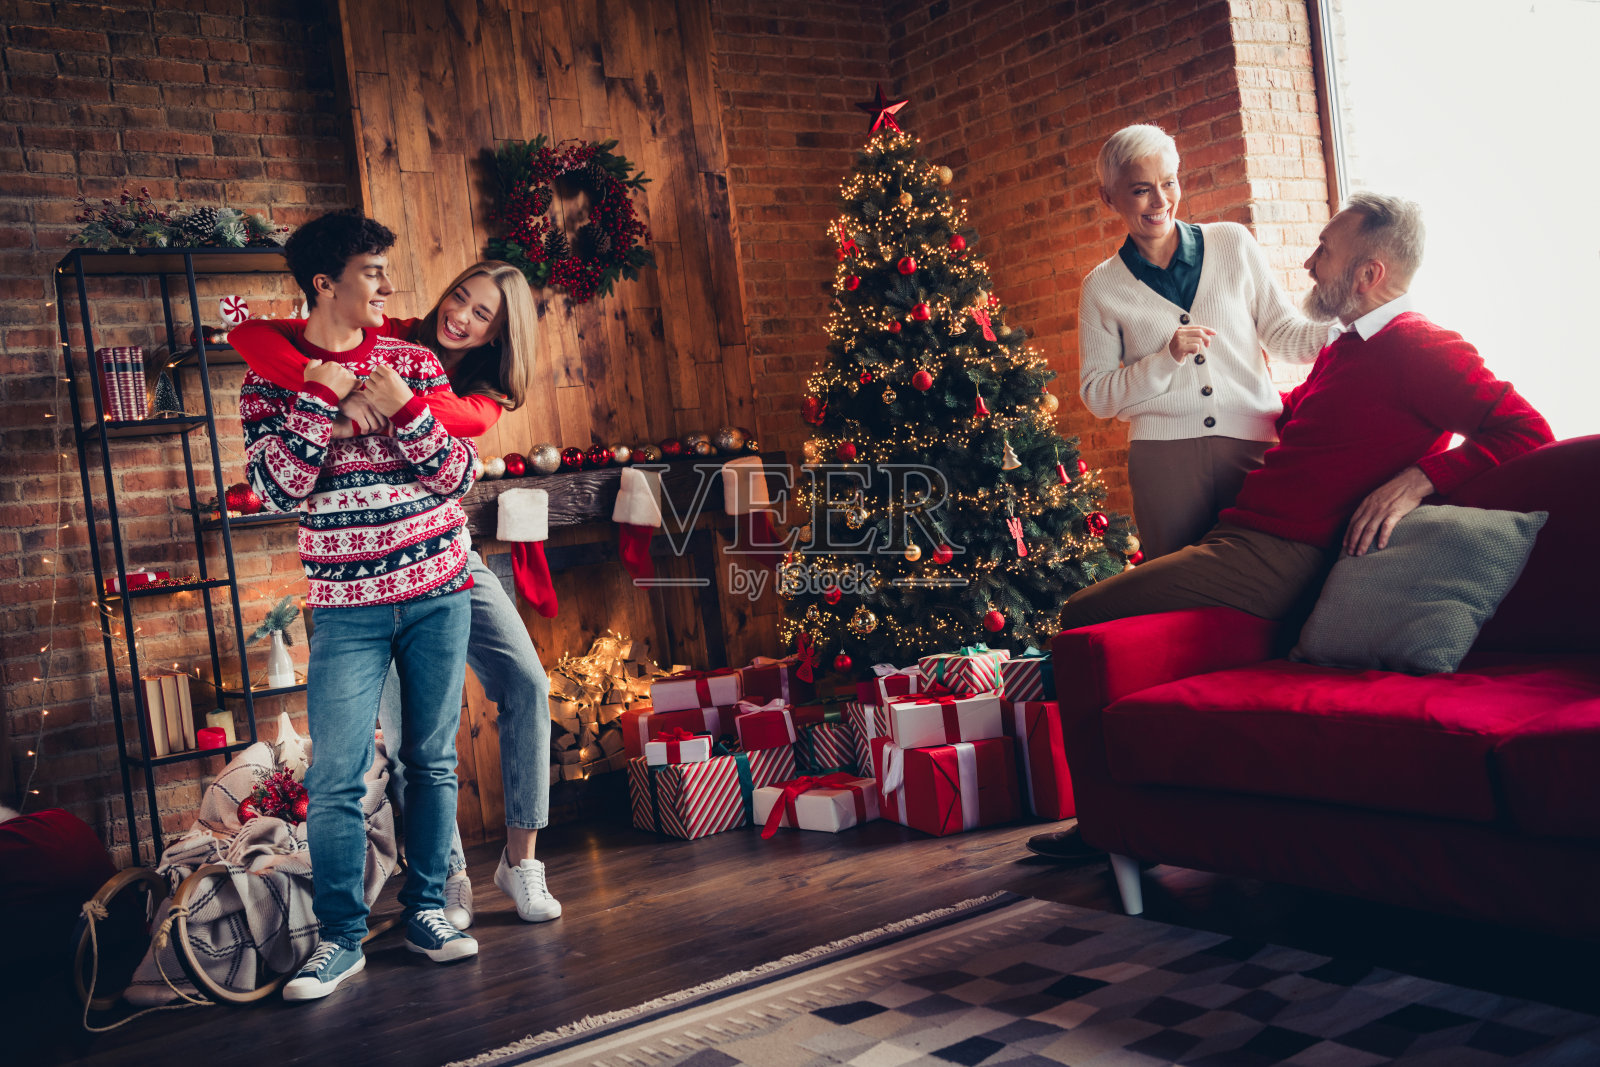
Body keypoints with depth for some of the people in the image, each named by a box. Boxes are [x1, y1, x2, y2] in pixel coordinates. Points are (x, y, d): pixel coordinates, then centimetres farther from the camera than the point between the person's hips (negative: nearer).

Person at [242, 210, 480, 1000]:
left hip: (438, 593, 2)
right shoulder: (271, 379, 2)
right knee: (334, 777, -4)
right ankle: (340, 938, 10)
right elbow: (278, 491, -10)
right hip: (348, 608, -1)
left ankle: (425, 911, 23)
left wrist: (405, 412, -15)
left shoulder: (414, 363, 4)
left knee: (433, 760, 9)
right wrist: (316, 399, -14)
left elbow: (459, 477, -1)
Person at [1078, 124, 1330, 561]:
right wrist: (1167, 358, -10)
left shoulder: (1233, 243, 8)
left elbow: (1283, 333, 9)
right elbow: (1096, 395, 3)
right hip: (1165, 459, -1)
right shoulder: (1103, 287, 6)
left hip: (1253, 444, 1)